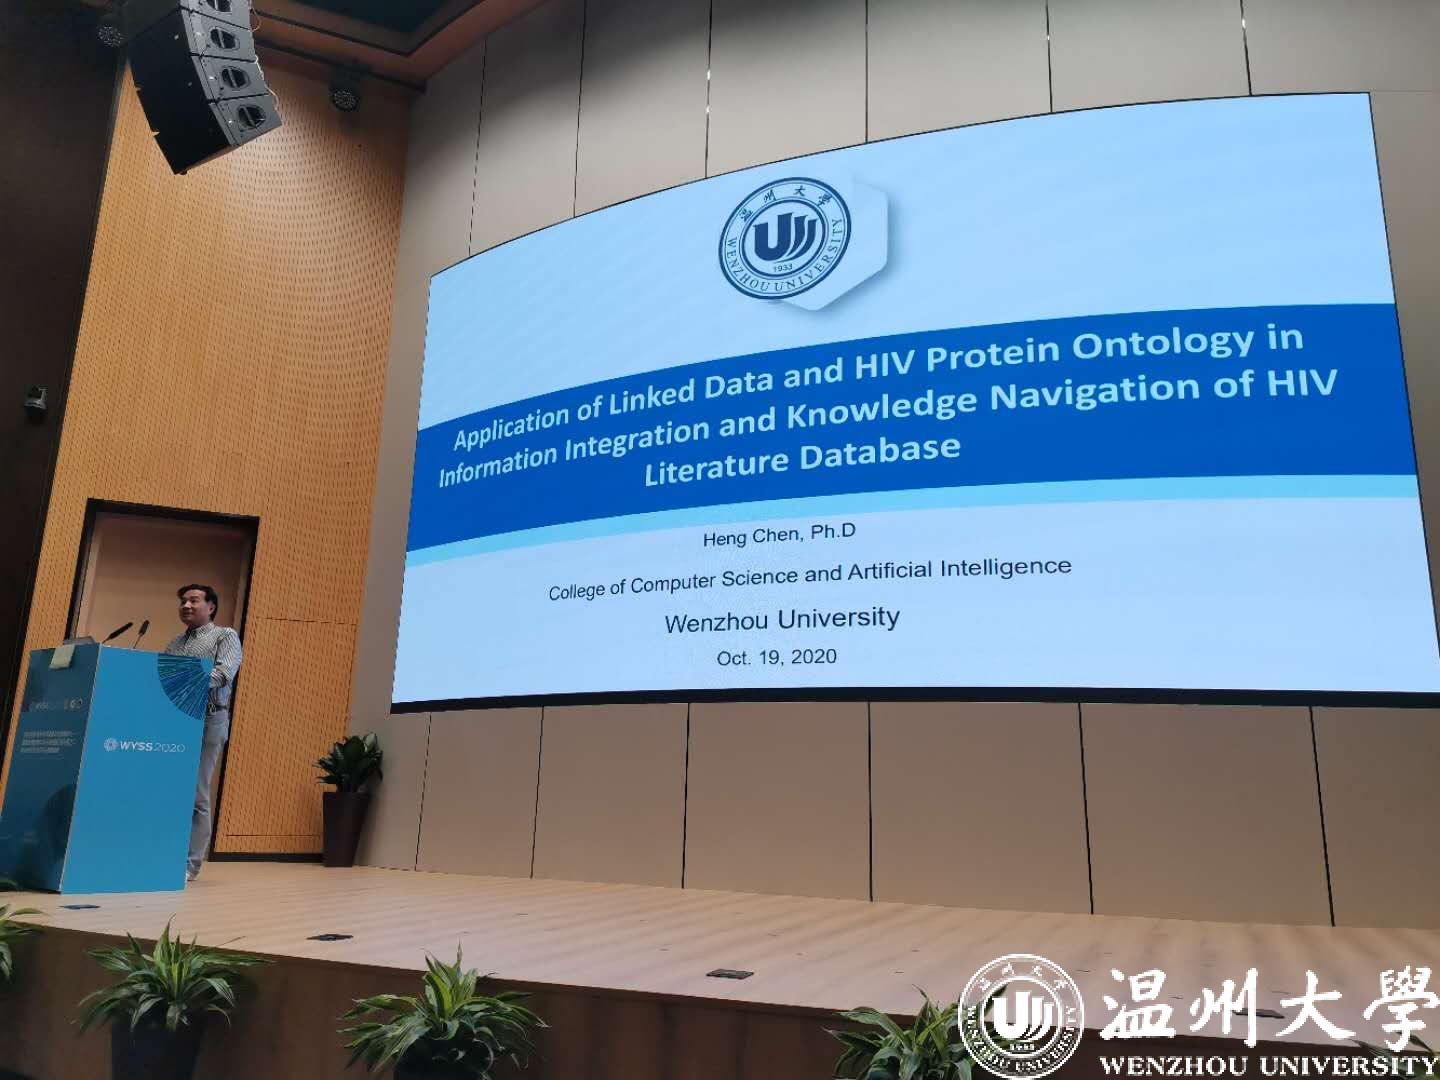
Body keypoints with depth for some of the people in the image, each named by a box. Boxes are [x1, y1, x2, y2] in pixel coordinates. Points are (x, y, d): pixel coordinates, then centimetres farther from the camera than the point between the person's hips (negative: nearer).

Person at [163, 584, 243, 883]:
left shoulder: (225, 636, 6)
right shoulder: (174, 644, 23)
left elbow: (224, 673, -11)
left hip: (207, 720, -5)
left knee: (195, 795, -4)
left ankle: (190, 865, 0)